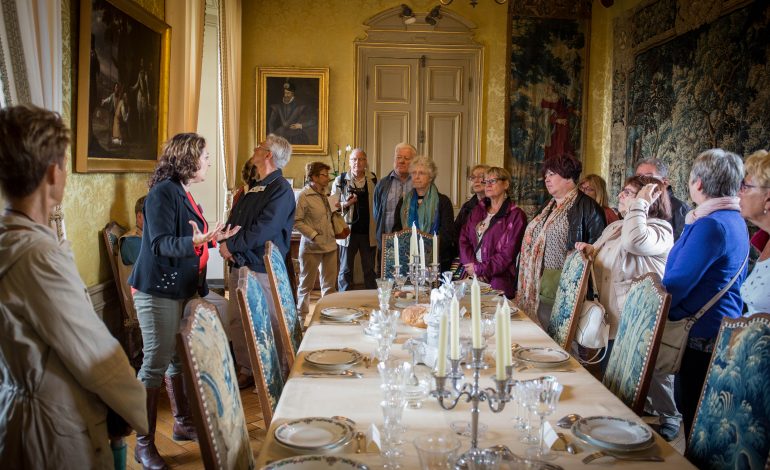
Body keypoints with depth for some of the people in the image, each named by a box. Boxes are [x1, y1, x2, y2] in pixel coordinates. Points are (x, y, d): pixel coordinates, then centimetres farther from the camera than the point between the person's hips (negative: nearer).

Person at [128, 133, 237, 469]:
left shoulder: (183, 194, 13)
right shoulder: (162, 192, -14)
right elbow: (160, 243, -23)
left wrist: (215, 237, 23)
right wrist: (195, 242, -37)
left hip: (183, 288, 9)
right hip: (158, 290, -9)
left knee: (179, 357, 15)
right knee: (157, 361, -5)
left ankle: (182, 423, 28)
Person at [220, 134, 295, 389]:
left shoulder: (280, 189, -11)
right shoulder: (252, 188, 18)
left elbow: (262, 231, -20)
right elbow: (233, 220, 16)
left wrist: (231, 245, -12)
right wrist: (226, 244, -4)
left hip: (262, 270, -9)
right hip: (238, 266, 9)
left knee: (269, 325, 0)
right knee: (238, 322, 13)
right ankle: (246, 370, 26)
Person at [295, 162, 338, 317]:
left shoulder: (324, 195, 11)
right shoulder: (304, 196, -11)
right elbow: (296, 221, -14)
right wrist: (314, 235, -18)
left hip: (330, 245, 7)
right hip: (312, 247, -7)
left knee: (329, 284, 14)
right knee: (306, 284, 4)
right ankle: (301, 316, 17)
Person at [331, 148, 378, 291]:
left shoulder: (373, 180, 5)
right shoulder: (340, 180, 0)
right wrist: (346, 204, -17)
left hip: (368, 232, 2)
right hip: (348, 232, -1)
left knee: (370, 270, 9)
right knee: (345, 270, 6)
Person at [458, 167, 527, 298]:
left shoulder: (516, 215, -4)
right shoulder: (478, 210, 15)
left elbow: (508, 253, -11)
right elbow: (464, 238, 6)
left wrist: (480, 268, -13)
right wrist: (471, 265, -10)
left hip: (498, 279, -4)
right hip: (470, 276, 5)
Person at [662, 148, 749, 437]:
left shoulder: (711, 225, -20)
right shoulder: (735, 222, 12)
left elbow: (676, 284, -18)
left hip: (702, 337, -10)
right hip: (725, 332, 10)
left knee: (695, 421, 0)